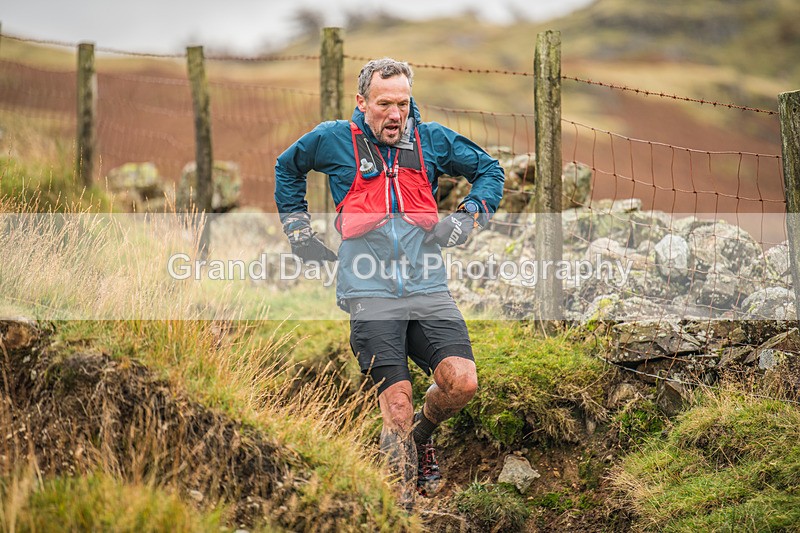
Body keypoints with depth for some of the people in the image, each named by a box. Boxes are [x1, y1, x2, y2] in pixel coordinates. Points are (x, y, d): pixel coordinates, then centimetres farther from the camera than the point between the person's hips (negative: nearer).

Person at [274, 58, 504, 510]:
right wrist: (298, 228, 19)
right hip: (371, 297, -2)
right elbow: (287, 167, 25)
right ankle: (405, 505, 4)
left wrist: (468, 219, 8)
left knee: (462, 382, -17)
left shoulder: (432, 140, 8)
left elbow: (490, 170, 23)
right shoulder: (333, 141, 4)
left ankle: (423, 433, 17)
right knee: (397, 404, -10)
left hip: (429, 291, 2)